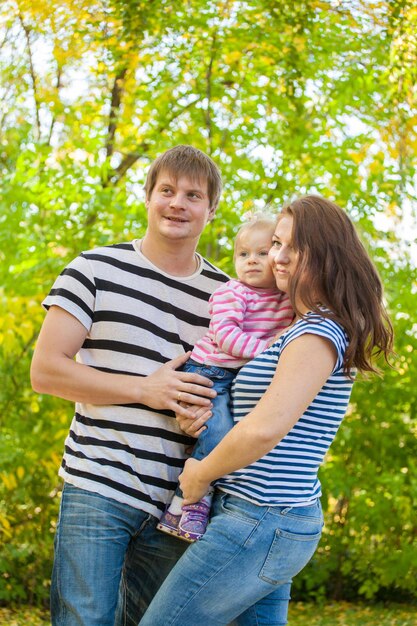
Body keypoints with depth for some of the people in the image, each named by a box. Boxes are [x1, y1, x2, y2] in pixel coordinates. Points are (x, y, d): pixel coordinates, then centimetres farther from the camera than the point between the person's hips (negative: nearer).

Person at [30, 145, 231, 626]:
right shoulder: (97, 270, 0)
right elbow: (46, 370, -5)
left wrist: (205, 412, -5)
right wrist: (146, 390, -14)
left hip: (177, 501, 4)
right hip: (97, 489, -4)